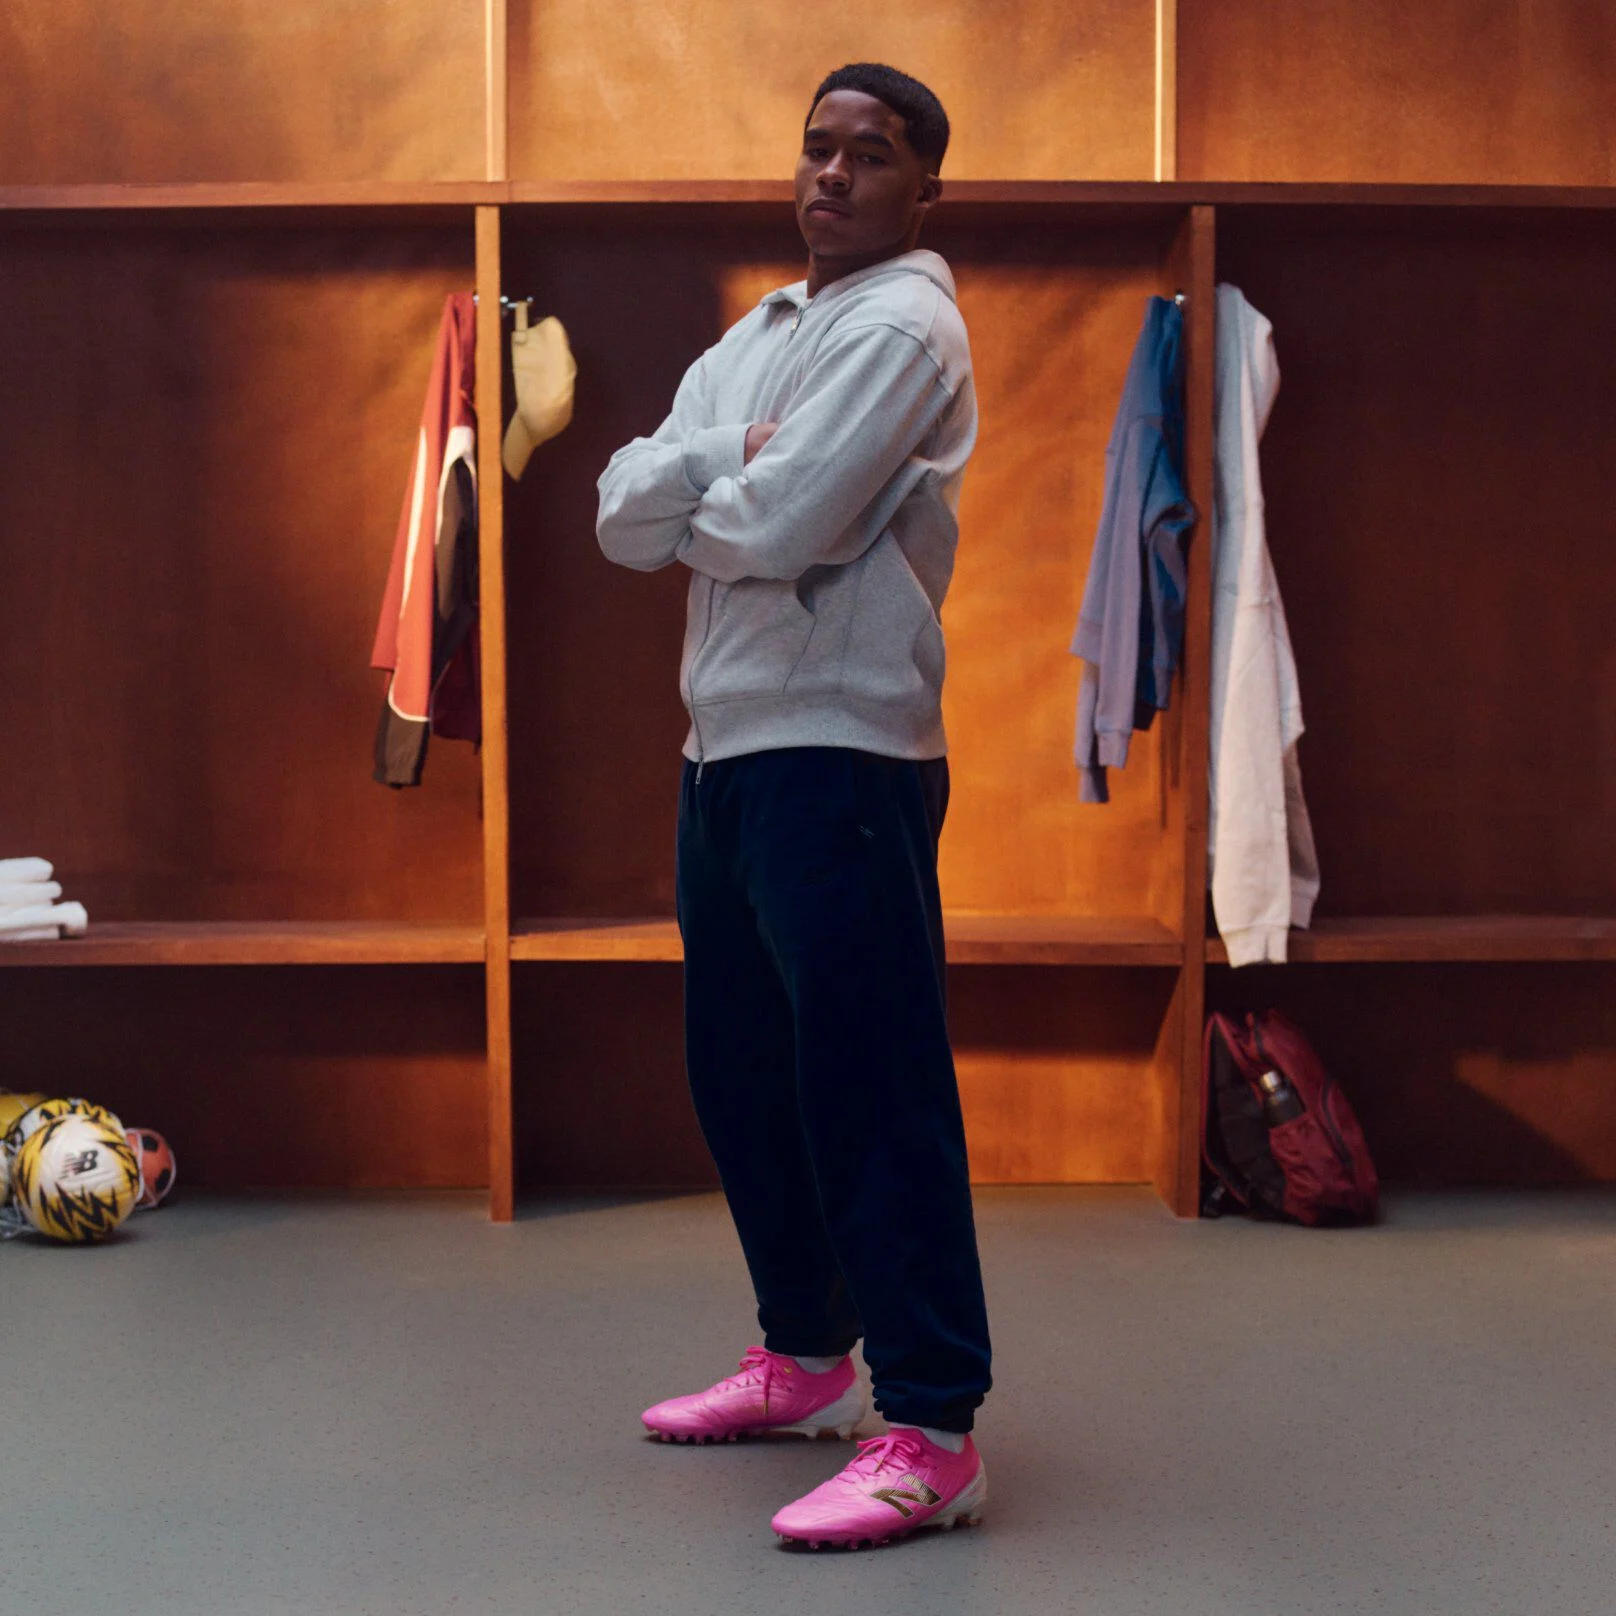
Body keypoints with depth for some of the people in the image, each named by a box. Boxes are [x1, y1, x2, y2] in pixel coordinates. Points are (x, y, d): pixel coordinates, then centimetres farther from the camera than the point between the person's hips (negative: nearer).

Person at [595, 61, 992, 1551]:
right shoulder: (757, 338, 20)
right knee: (742, 1073, 16)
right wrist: (731, 464, -10)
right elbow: (620, 514, 8)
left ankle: (932, 1435, -6)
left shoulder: (903, 327, -6)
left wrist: (682, 500, 2)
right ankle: (808, 1360, 30)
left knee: (871, 1092, -9)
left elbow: (782, 524, -18)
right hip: (727, 750, 9)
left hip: (841, 754, -9)